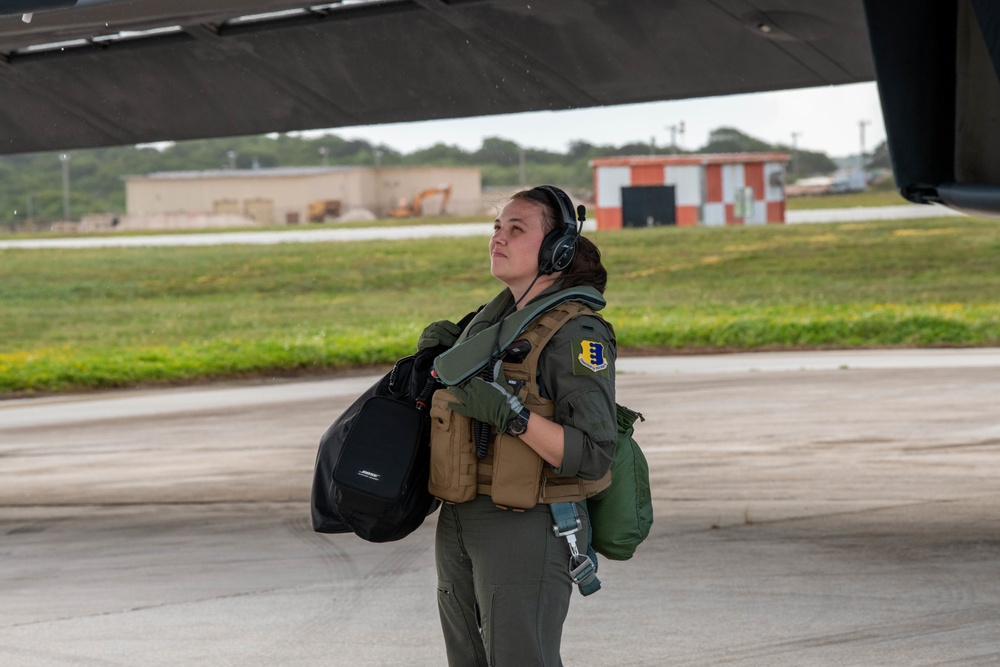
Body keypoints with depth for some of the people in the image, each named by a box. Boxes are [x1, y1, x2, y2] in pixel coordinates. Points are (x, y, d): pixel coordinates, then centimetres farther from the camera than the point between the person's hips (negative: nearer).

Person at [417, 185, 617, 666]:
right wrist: (443, 341, 11)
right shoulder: (497, 315, 11)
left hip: (527, 526, -9)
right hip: (459, 522, 9)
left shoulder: (578, 332, -14)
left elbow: (593, 459, -21)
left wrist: (508, 413, -29)